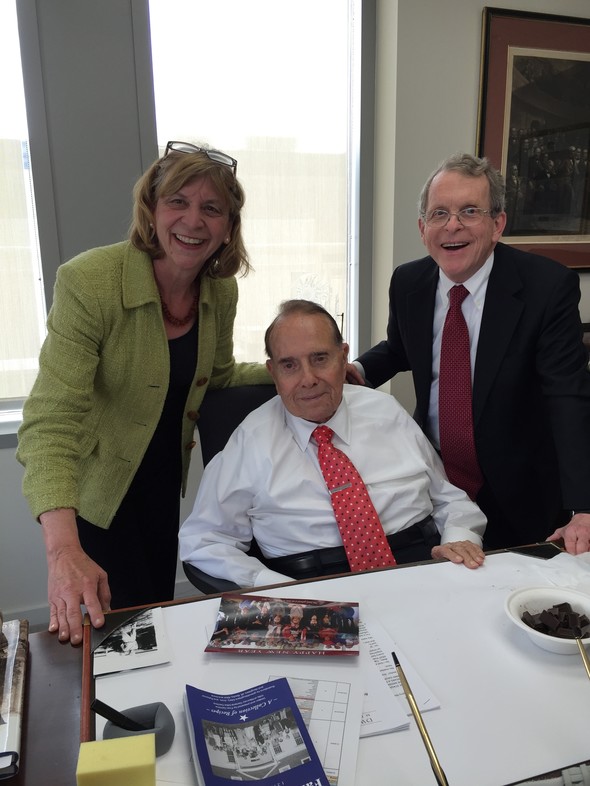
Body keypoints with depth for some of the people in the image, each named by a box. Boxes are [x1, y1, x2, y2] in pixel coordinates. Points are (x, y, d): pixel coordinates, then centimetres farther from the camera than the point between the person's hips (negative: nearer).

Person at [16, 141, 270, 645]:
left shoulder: (221, 291, -9)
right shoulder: (88, 282, -28)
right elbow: (51, 421, -33)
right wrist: (63, 550, -43)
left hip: (163, 481, 5)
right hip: (97, 487, -5)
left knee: (159, 611, 21)